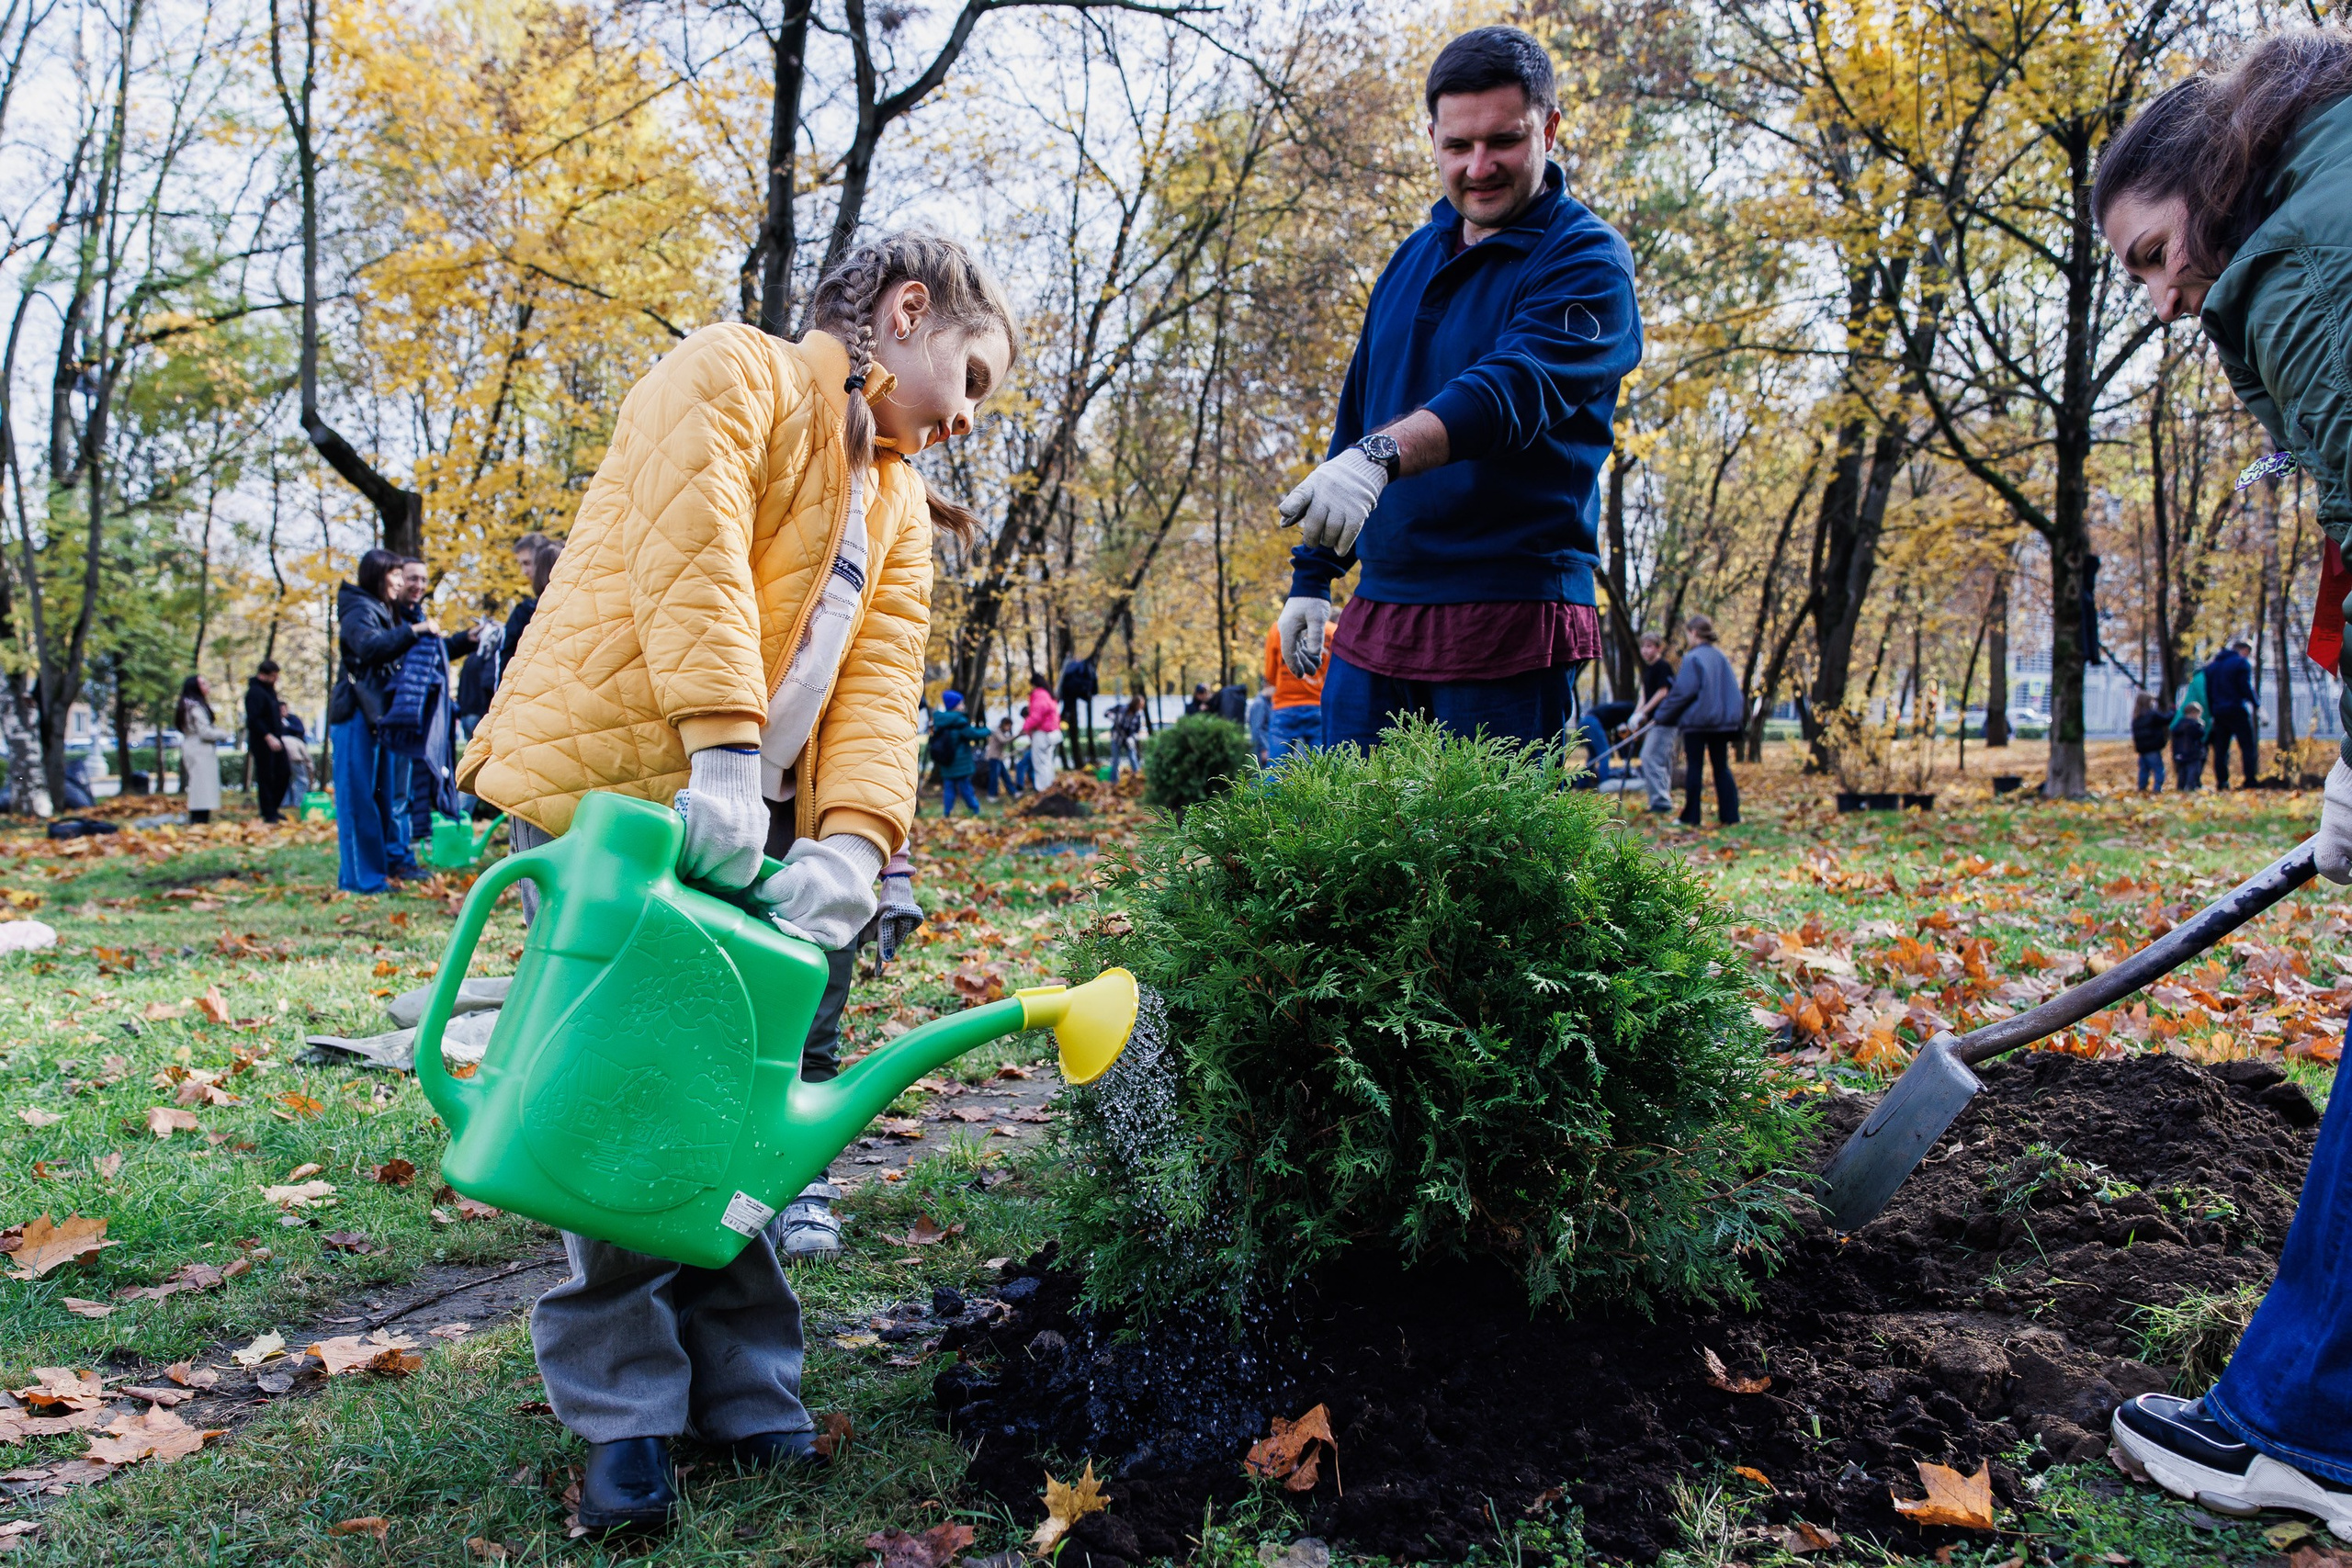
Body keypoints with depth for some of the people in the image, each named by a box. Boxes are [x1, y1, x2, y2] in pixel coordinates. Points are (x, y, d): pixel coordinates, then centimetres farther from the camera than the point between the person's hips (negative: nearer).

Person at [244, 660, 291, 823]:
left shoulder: (269, 689, 15)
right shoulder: (255, 692, -14)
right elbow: (254, 719, -23)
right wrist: (269, 737, -27)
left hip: (275, 739, 9)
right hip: (262, 742, -9)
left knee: (284, 773, 9)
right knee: (265, 778, -3)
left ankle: (273, 808, 20)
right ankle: (268, 814, 1)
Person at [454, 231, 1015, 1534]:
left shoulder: (899, 511, 20)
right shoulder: (728, 375, 0)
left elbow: (880, 683, 3)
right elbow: (694, 560, -17)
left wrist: (853, 836, -14)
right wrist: (722, 751, -28)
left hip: (749, 833, 7)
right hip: (610, 788, -6)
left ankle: (740, 1382, 20)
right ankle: (623, 1409, 10)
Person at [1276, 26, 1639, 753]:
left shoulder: (1586, 260, -6)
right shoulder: (1414, 256, 16)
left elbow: (1513, 390, -25)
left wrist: (1380, 456, -42)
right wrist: (1311, 575, 17)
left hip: (1509, 621, -6)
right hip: (1376, 613, 6)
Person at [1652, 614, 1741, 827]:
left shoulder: (1693, 658, -13)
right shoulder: (1721, 657, 7)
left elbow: (1683, 691, -15)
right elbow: (1733, 688, 12)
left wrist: (1663, 714, -5)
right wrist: (1736, 716, 20)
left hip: (1696, 720, -6)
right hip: (1722, 720, 6)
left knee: (1694, 768, 2)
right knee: (1721, 768, 9)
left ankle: (1691, 817, 5)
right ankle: (1729, 815, 5)